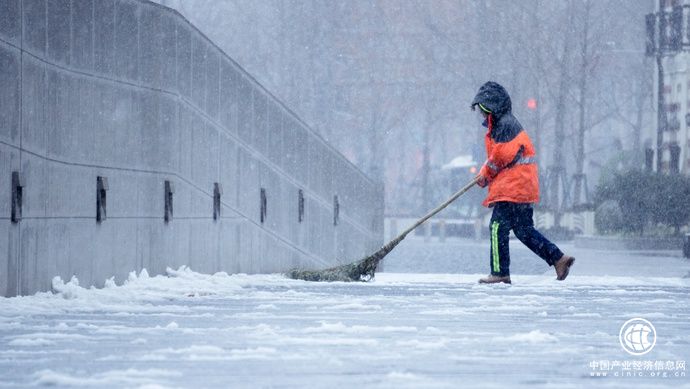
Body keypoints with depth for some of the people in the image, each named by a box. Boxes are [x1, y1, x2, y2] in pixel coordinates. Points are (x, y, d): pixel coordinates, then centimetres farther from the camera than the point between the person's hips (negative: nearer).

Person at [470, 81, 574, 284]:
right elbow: (496, 155, 26)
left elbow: (502, 155, -20)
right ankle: (558, 258, 9)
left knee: (498, 226, -10)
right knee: (524, 229, 11)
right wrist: (485, 174, 9)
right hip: (523, 187, 10)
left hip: (513, 186, -10)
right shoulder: (499, 124, 21)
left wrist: (486, 173, -7)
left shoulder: (506, 124, -12)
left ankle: (500, 272, -11)